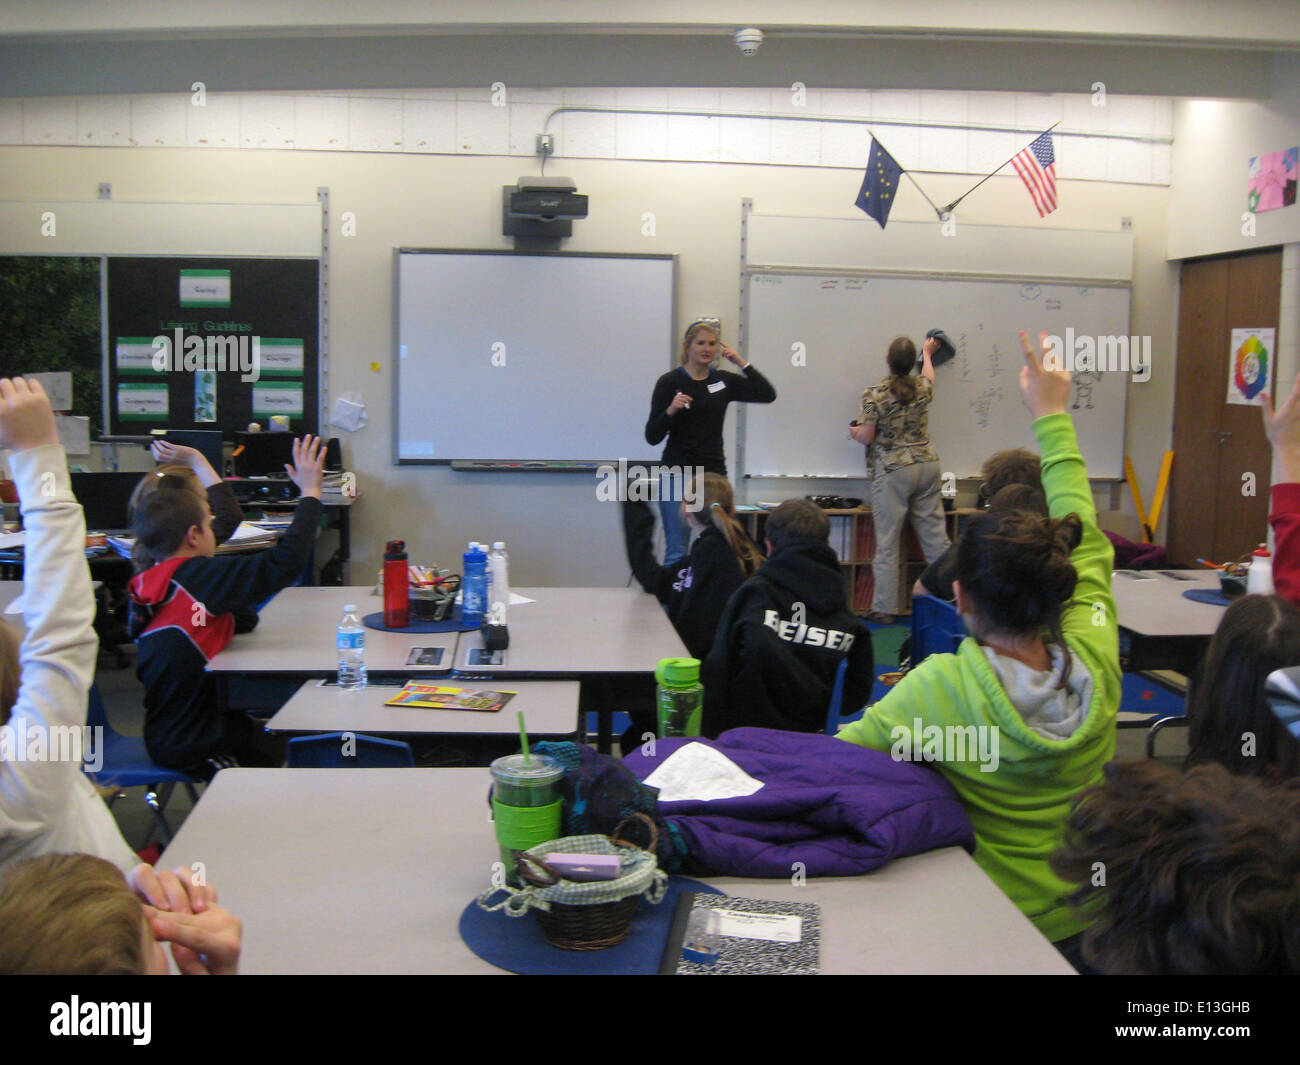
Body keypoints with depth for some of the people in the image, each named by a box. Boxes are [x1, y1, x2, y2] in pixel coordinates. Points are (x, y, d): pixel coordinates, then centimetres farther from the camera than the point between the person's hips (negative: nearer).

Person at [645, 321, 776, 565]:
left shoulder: (723, 381, 9)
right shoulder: (669, 382, -3)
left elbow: (767, 394, 1)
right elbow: (652, 437, -5)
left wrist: (741, 363, -4)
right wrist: (670, 410, -22)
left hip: (714, 473, 4)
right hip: (678, 474, -4)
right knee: (677, 551, -5)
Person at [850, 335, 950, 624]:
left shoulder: (874, 394, -9)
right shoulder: (922, 388, 6)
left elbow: (866, 436, -10)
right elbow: (928, 375, 31)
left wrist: (853, 431, 12)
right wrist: (927, 353, 51)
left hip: (892, 471, -4)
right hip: (926, 465, 5)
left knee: (887, 543, 0)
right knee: (936, 537, 8)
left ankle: (885, 608, 3)